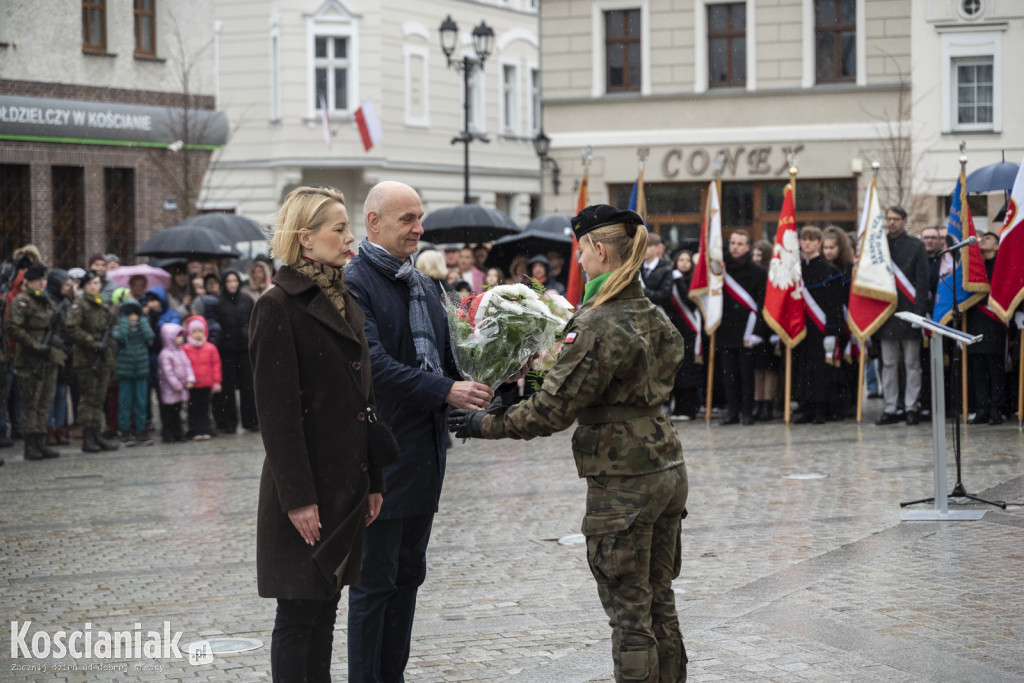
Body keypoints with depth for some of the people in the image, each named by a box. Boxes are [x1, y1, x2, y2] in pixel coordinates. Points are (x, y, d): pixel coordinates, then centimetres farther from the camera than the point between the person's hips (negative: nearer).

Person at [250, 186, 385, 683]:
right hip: (306, 489, -8)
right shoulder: (280, 306, -11)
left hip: (347, 486, 8)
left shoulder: (346, 303, 13)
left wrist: (373, 482, 13)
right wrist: (298, 497, -18)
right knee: (299, 613, -2)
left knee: (325, 609, 12)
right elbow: (276, 409, -15)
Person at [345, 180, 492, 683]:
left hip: (424, 453, 9)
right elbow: (374, 364, -22)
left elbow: (442, 356, 18)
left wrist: (477, 383, -1)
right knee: (374, 580, -2)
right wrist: (445, 391, -25)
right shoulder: (353, 283, -13)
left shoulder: (422, 284, 15)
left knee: (407, 575, 14)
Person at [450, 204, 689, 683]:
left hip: (622, 485, -8)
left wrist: (487, 424, -8)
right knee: (659, 605, 16)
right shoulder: (653, 316, 9)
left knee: (630, 613, 0)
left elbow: (553, 409, -19)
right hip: (668, 470, 8)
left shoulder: (599, 325, -18)